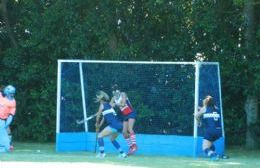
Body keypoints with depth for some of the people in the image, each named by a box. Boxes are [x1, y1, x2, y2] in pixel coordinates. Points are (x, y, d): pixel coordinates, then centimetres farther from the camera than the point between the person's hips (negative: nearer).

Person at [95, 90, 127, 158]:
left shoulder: (102, 105, -1)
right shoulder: (108, 104, 23)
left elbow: (98, 116, 8)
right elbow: (104, 117, 30)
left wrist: (97, 124, 23)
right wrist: (100, 125, 31)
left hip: (114, 125, -9)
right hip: (119, 125, 9)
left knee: (100, 136, -1)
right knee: (112, 139, 28)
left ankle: (102, 153, -11)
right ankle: (122, 153, 24)